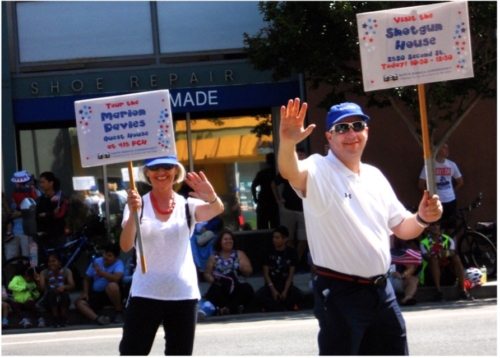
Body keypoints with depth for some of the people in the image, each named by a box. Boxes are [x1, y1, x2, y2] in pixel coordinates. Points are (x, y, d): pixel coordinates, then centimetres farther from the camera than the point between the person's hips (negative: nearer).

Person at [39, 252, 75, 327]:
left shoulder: (66, 271, -6)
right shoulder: (44, 273, -7)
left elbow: (72, 286, -20)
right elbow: (42, 288, -23)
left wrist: (64, 287, -41)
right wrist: (38, 281, -44)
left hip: (63, 302, 0)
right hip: (50, 302, 0)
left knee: (64, 293, -33)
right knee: (52, 292, -33)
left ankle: (63, 319, -17)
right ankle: (55, 319, -21)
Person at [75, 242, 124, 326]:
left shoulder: (118, 264, -11)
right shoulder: (96, 262, 4)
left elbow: (116, 278, -31)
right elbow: (87, 279, 14)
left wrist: (100, 272, -32)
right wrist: (85, 293, -1)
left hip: (111, 294, -5)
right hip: (95, 294, 5)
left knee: (112, 285, -38)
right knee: (79, 302, -20)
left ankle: (119, 312, -17)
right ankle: (97, 319, -44)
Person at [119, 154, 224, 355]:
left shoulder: (187, 206, 2)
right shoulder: (138, 205, -1)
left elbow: (216, 210, -20)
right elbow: (126, 246, -17)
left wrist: (212, 198, -46)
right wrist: (133, 214, -37)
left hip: (184, 295, 1)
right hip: (144, 295, -1)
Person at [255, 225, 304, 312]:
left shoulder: (291, 253, 1)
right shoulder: (269, 253, 2)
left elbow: (291, 275, -2)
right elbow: (266, 274, -1)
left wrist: (285, 291, -17)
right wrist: (272, 289, -16)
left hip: (286, 285, 0)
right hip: (271, 285, 0)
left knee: (299, 295, -31)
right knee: (258, 295, -31)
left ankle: (272, 307, -21)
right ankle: (283, 310, -22)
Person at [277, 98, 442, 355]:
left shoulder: (375, 176, 12)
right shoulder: (319, 171, -10)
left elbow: (401, 228, 18)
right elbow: (290, 172, -34)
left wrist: (422, 218, -5)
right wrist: (287, 143, -56)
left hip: (382, 290, 7)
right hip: (340, 294, -7)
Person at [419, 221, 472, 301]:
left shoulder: (448, 240, 7)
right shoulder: (424, 243, 0)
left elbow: (452, 253, -12)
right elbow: (427, 257, -18)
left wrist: (447, 253, -37)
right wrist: (439, 254, -38)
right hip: (430, 276, -2)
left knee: (456, 258, -21)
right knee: (434, 259, -29)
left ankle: (463, 291, -27)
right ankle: (438, 291, -35)